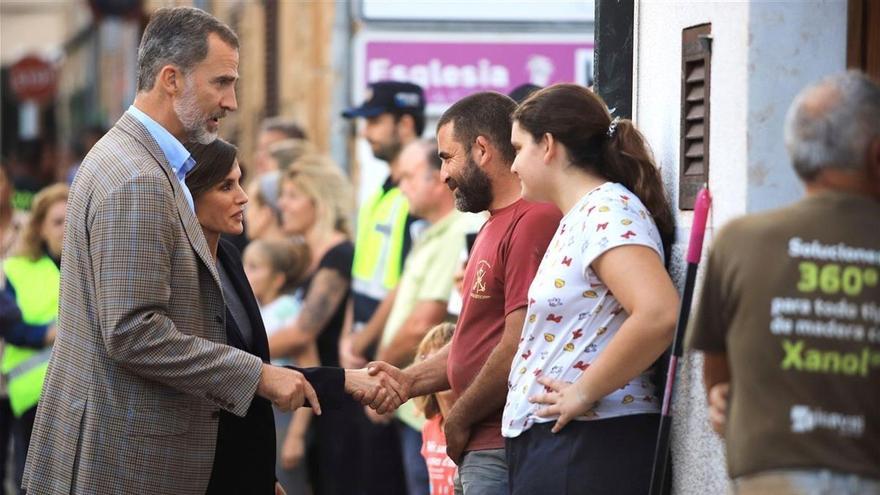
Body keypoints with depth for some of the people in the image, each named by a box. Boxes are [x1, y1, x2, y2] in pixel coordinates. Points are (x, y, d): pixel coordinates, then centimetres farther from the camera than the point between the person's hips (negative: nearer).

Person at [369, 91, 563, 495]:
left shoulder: (532, 222, -15)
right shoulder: (495, 226, 21)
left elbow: (517, 349, -20)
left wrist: (459, 418, -7)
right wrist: (408, 381, 10)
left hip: (503, 450, -10)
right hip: (483, 448, 10)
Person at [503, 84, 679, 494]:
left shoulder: (607, 211, -12)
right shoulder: (578, 218, 19)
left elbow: (659, 314, -28)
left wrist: (584, 392, -20)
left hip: (588, 447, -10)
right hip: (553, 443, 10)